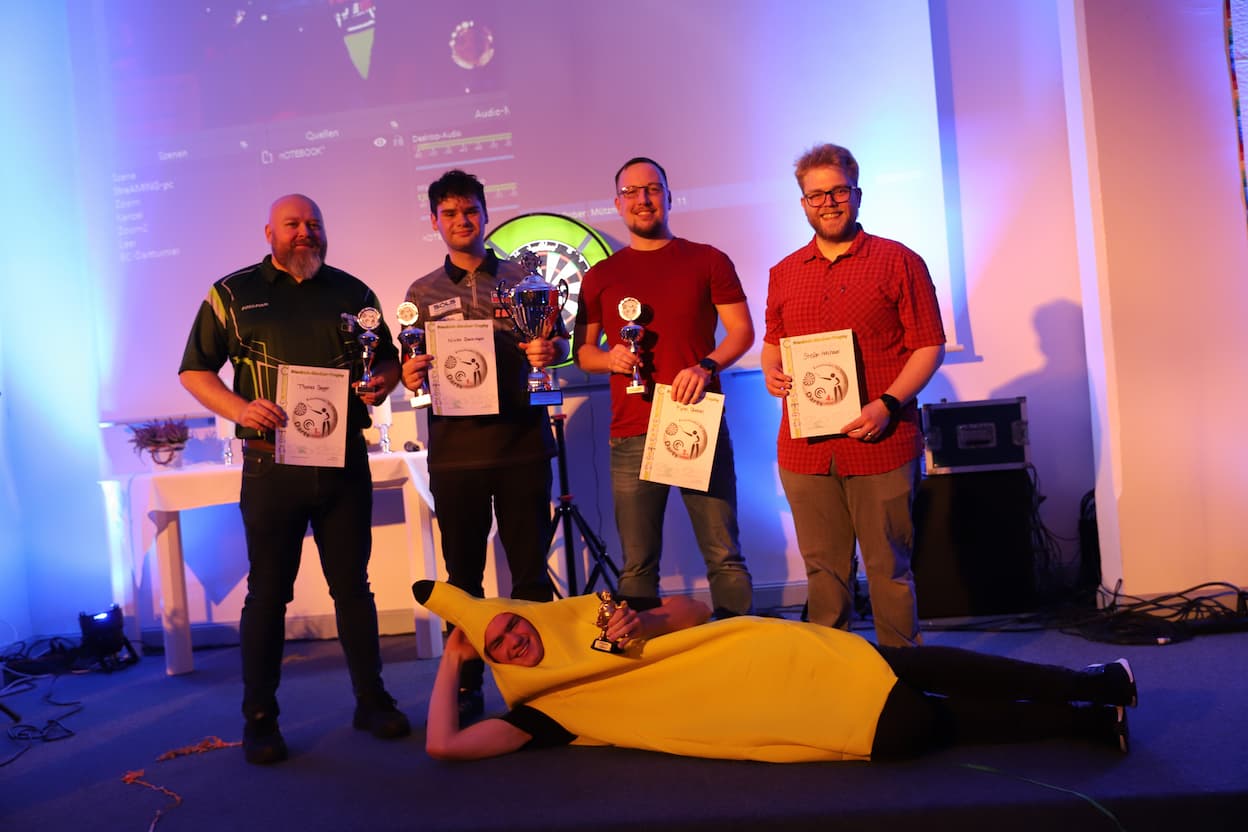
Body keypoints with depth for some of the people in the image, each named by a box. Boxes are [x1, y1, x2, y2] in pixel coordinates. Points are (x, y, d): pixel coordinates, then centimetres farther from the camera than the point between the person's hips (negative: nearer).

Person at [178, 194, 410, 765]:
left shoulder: (352, 292, 10)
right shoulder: (233, 294, 4)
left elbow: (387, 358, 18)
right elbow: (194, 372, 3)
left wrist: (383, 381, -6)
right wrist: (241, 408, -15)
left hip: (345, 461, 2)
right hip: (272, 464, -2)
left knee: (352, 585, 10)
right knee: (268, 592, 5)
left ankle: (371, 700, 21)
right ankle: (260, 718, 18)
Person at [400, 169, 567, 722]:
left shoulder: (520, 280, 9)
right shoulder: (422, 294, 12)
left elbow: (559, 342, 10)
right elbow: (415, 368, 12)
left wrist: (549, 350, -13)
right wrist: (411, 378, -11)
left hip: (522, 444, -1)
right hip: (455, 451, 1)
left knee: (530, 569, 4)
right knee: (463, 575, 7)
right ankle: (465, 686, 17)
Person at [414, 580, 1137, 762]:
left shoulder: (591, 620, 8)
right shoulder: (545, 711, 2)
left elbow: (695, 610, 10)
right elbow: (445, 744, -6)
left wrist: (642, 625, -10)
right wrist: (452, 661, 4)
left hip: (774, 660, 2)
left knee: (921, 670, -8)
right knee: (926, 722, -7)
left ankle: (1094, 686, 7)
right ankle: (1085, 717, 5)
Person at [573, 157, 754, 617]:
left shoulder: (708, 261, 9)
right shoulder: (599, 277, 14)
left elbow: (742, 330, 4)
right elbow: (582, 351, 16)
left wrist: (706, 367, -14)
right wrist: (611, 358, -6)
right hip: (631, 436, 2)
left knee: (724, 556, 1)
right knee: (638, 565, 3)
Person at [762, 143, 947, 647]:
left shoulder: (899, 262, 1)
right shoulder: (784, 273, 14)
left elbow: (929, 346, -2)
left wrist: (888, 404, -15)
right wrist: (772, 373, 0)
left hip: (882, 444, -3)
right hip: (805, 449, 4)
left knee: (889, 569, 5)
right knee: (823, 570, 11)